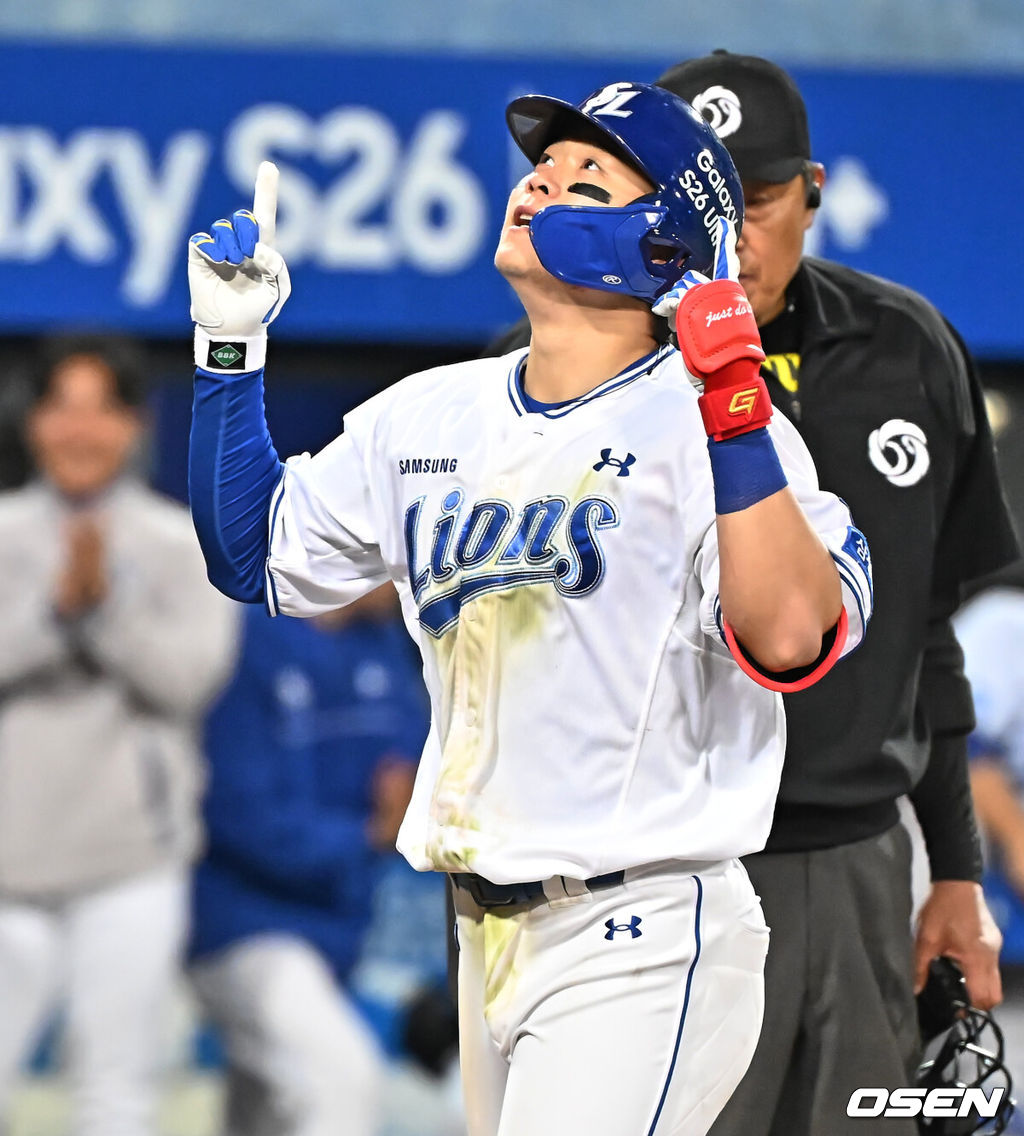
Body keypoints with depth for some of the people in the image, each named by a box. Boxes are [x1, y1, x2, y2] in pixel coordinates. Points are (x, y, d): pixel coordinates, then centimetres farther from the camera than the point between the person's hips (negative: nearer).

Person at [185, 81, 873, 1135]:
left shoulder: (702, 419, -11)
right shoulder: (427, 417, 10)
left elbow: (792, 639, -26)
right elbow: (253, 555, 20)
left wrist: (733, 398, -31)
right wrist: (228, 346, 12)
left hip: (640, 943, -7)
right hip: (486, 932, 7)